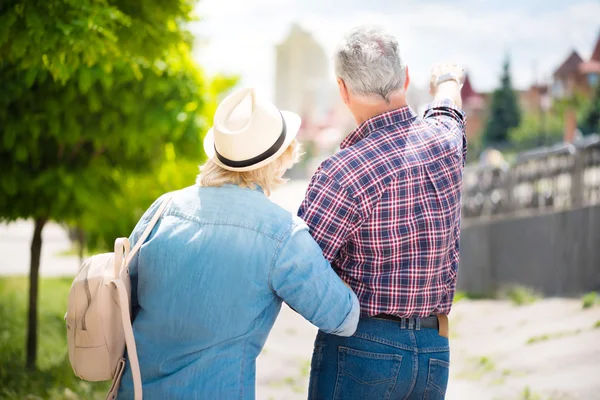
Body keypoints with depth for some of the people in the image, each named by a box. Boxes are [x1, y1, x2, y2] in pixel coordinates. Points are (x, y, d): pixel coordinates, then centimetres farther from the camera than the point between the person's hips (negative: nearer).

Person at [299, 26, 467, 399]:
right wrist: (448, 82, 52)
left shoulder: (345, 171, -18)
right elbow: (448, 113, 30)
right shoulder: (445, 139, 2)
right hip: (434, 352, 6)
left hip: (363, 349, -6)